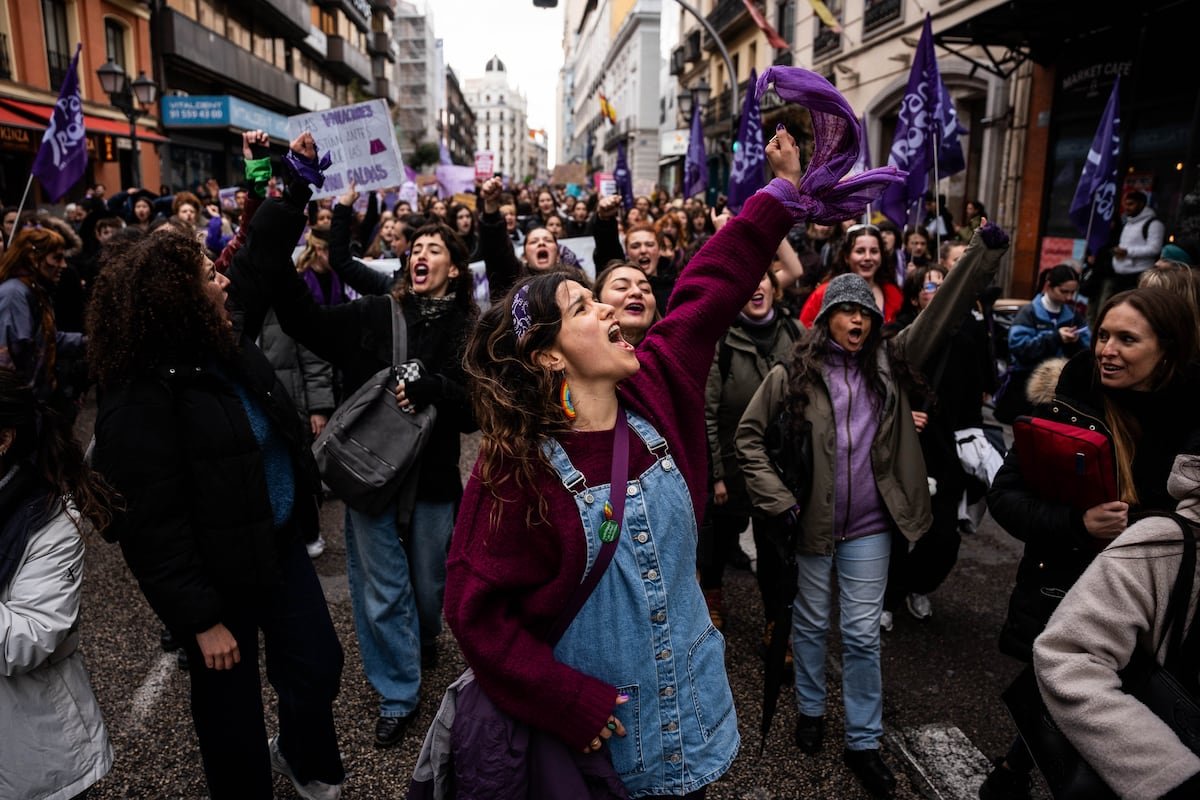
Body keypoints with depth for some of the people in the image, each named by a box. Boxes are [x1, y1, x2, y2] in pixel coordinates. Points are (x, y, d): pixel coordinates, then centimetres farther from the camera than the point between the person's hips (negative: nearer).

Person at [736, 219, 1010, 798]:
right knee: (812, 622, 16)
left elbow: (942, 313, -7)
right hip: (812, 522, -1)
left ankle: (863, 741, 26)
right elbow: (748, 434, -4)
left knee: (863, 634, 9)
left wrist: (984, 251, -17)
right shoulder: (794, 373, -6)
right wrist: (778, 500, -10)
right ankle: (810, 707, 39)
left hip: (870, 525, 2)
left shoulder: (889, 363, 1)